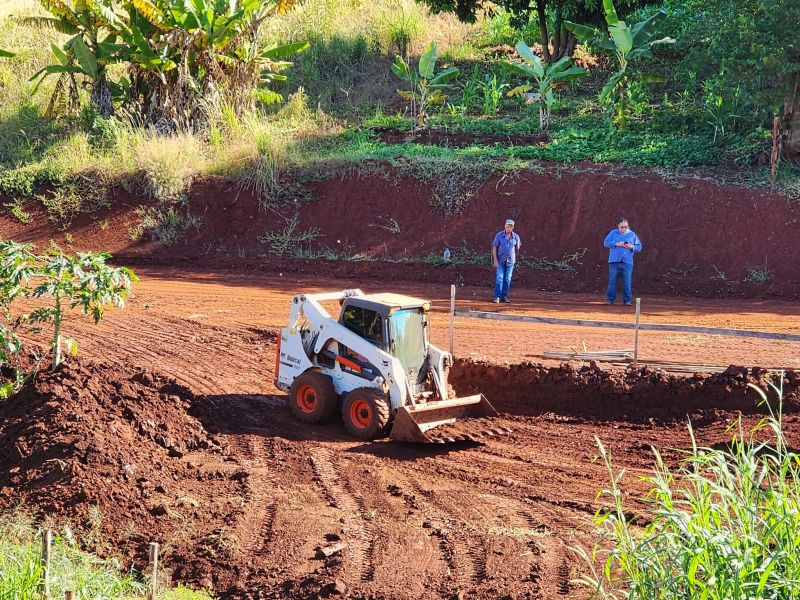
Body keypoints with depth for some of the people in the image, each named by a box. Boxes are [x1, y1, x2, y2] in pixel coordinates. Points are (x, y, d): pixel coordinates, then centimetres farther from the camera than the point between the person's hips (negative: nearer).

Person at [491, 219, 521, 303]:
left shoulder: (516, 237, -3)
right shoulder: (499, 235, -8)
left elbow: (517, 249, 12)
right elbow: (494, 248, -6)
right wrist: (495, 261, -11)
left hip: (510, 261, 2)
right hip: (500, 261, -2)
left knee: (507, 280, 4)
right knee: (499, 278, -9)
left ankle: (504, 297, 10)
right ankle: (497, 297, -10)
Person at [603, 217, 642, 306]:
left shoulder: (632, 234, 10)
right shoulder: (613, 233, 10)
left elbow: (639, 247, 10)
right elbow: (606, 243, 0)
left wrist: (631, 247, -10)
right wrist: (616, 244, -13)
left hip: (627, 262, 0)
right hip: (614, 261, 0)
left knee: (627, 282, -3)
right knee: (612, 281, 0)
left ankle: (627, 300, 3)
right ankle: (610, 299, 5)